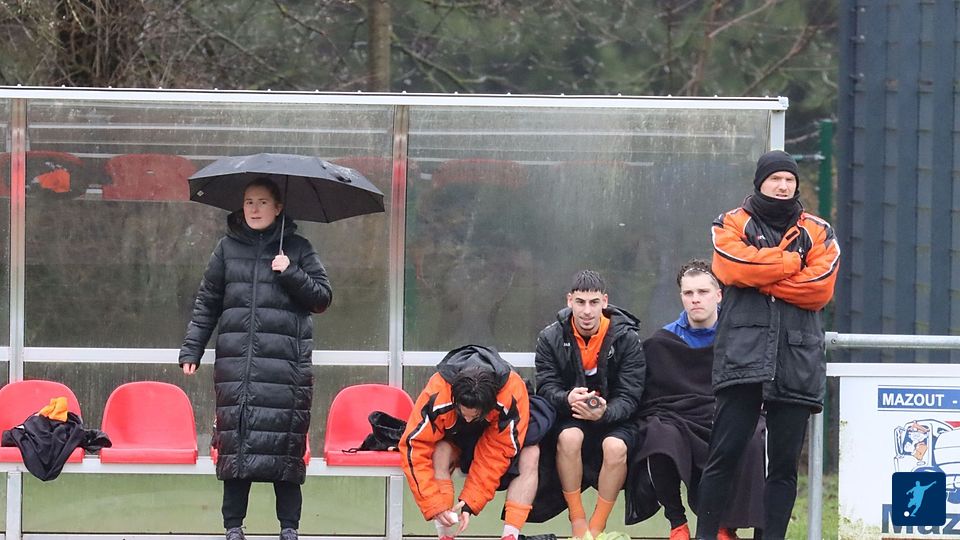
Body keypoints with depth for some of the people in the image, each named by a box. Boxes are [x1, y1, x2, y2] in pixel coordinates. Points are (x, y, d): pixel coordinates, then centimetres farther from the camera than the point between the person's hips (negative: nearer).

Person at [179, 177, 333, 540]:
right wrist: (191, 350, 8)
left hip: (286, 364, -1)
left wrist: (291, 274, -7)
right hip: (236, 360, 1)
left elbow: (322, 297, 7)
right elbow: (206, 303, 14)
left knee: (285, 442, -3)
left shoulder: (296, 249, 9)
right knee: (235, 441, -2)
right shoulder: (228, 248, 12)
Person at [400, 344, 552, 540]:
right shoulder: (437, 394, -37)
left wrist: (470, 501, -34)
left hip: (497, 433, 0)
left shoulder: (513, 391, -37)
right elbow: (414, 447, -33)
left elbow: (498, 452, -31)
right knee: (441, 452, -33)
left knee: (530, 456, -29)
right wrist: (435, 506, -37)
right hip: (455, 434, 0)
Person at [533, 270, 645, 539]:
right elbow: (546, 388, -8)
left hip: (613, 415, -1)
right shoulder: (551, 338, -3)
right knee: (569, 437, -35)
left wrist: (604, 413, -34)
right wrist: (567, 399, -33)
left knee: (615, 446, -34)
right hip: (569, 417, 1)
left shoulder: (626, 338, -8)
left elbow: (629, 397, -11)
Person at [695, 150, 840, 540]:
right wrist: (790, 262, -2)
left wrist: (762, 279, -4)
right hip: (743, 357, -2)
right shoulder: (733, 225, 12)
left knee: (785, 464, 2)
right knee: (724, 454, -8)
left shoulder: (818, 232, 16)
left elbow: (821, 288, -1)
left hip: (798, 359, 2)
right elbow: (733, 266, -11)